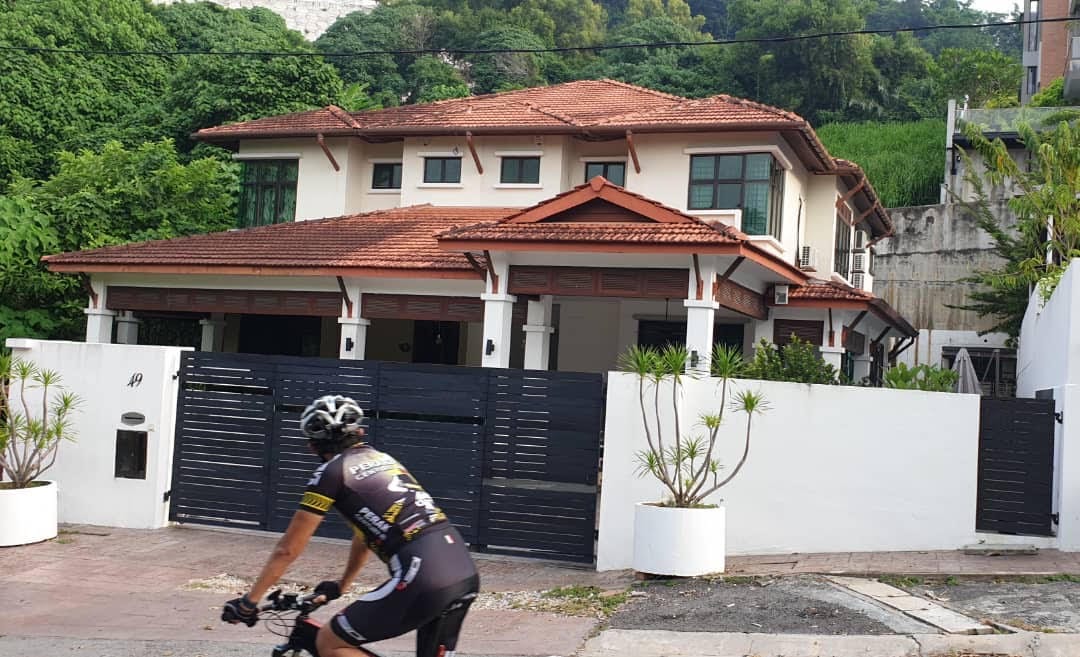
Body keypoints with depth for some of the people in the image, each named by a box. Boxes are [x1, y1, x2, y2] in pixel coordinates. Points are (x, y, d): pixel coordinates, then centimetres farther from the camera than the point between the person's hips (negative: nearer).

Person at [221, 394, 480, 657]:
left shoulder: (332, 471, 4)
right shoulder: (383, 459, 25)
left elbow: (287, 550, 9)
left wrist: (248, 602, 20)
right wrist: (342, 585, 51)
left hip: (424, 578, -7)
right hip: (466, 573, 7)